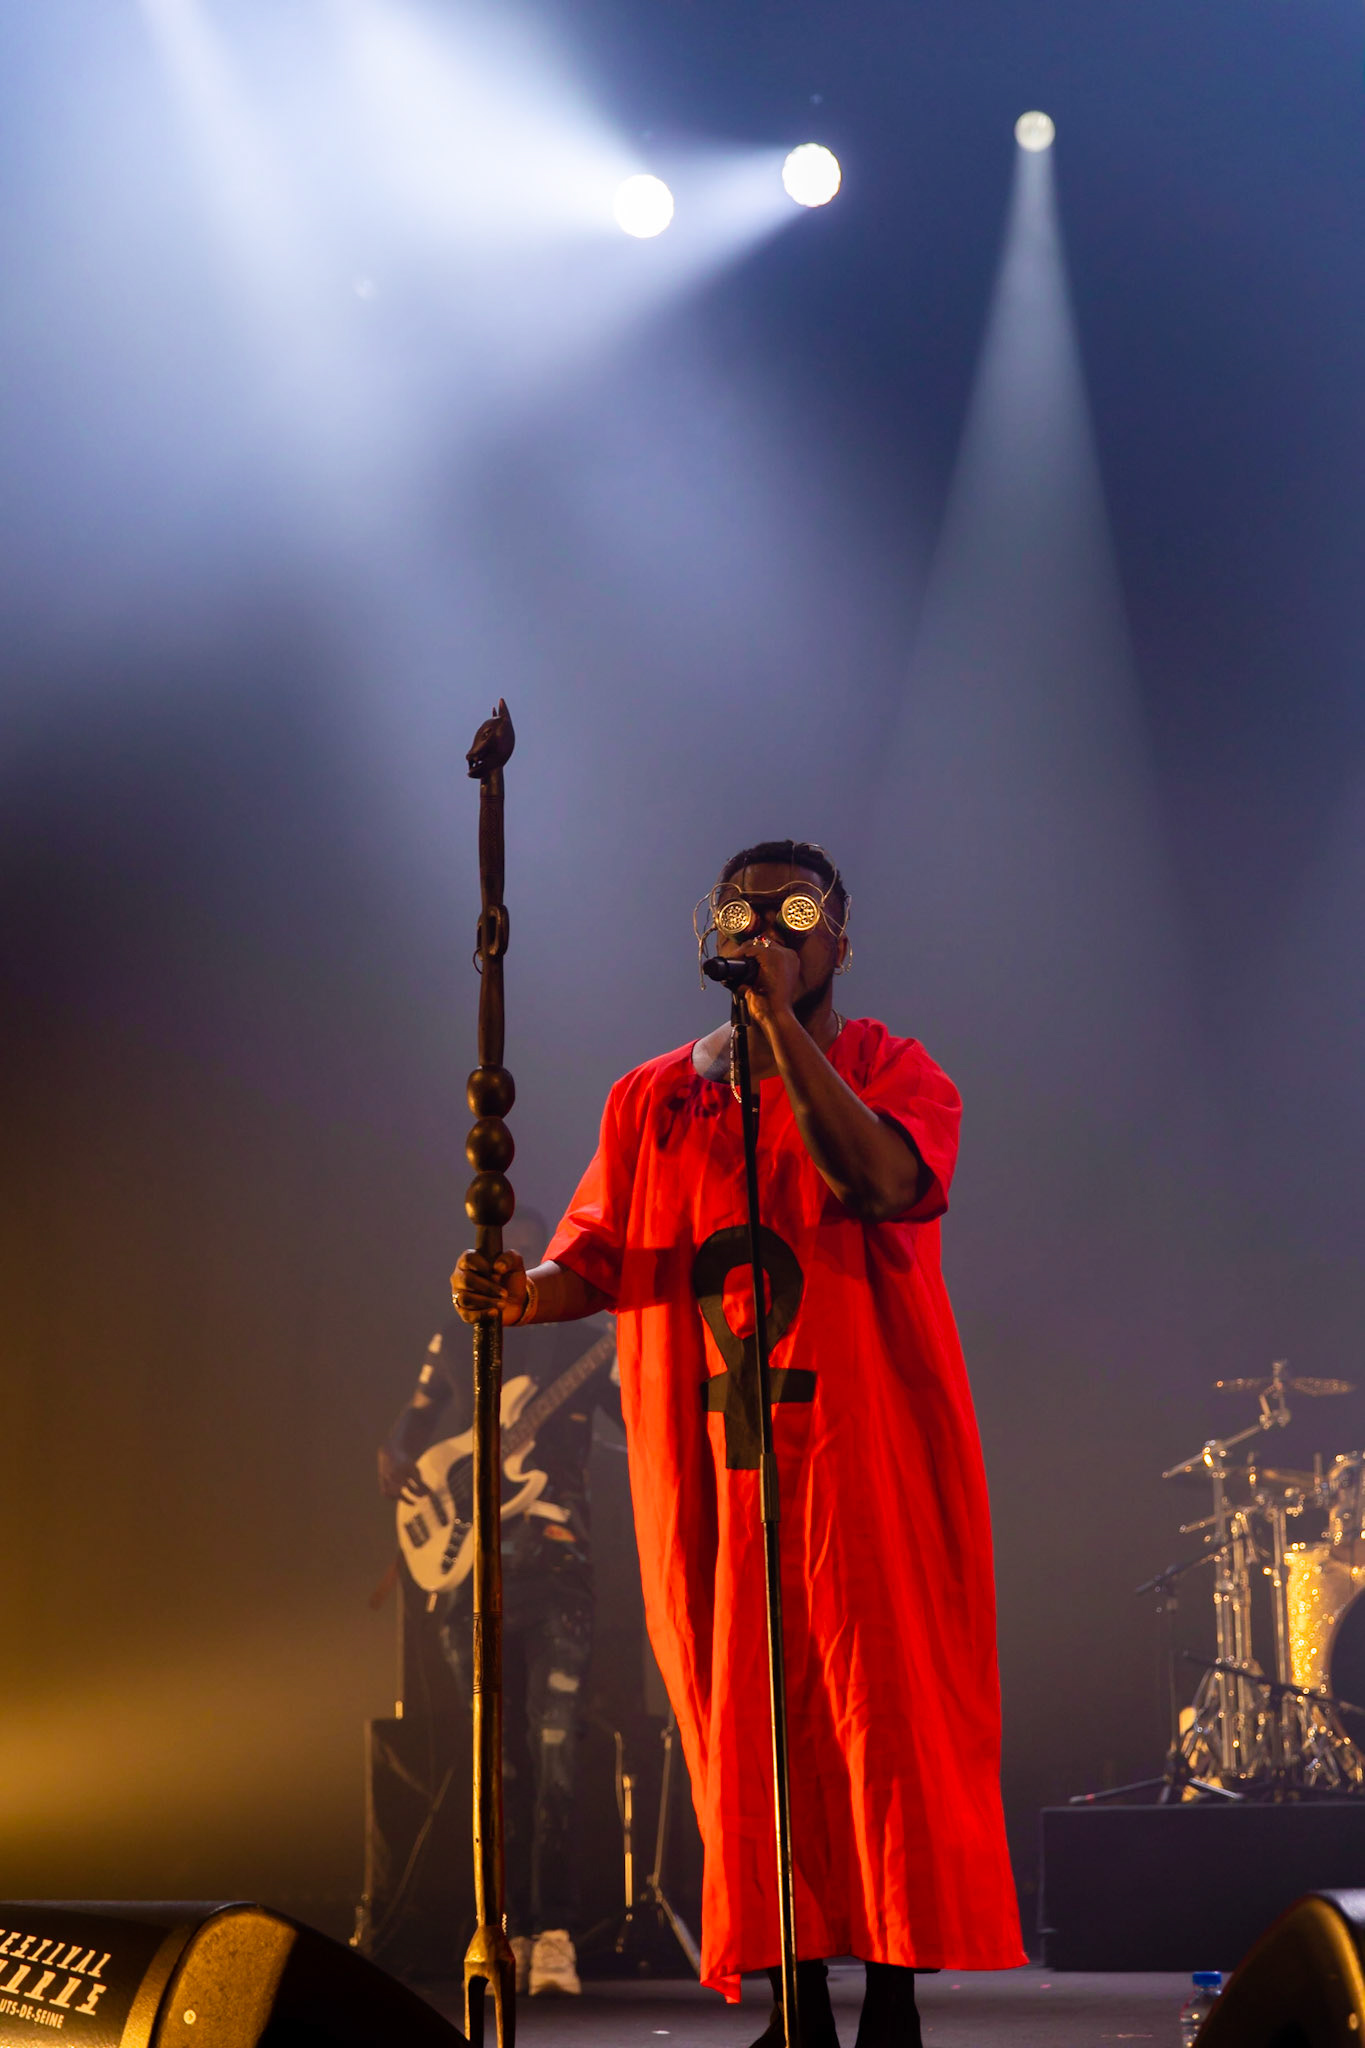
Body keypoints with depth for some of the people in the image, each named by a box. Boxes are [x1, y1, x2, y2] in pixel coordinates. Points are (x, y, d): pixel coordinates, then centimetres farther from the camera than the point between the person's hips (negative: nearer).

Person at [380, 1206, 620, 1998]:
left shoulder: (585, 1343, 9)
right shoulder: (454, 1344, 16)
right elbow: (413, 1429, 18)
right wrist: (394, 1464, -3)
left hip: (555, 1564, -2)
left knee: (554, 1749, -13)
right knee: (497, 1757, 5)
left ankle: (553, 1934, -14)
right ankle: (511, 1929, 10)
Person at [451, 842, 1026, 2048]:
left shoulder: (895, 1073, 4)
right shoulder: (652, 1101, 14)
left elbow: (881, 1183, -18)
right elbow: (594, 1261, 12)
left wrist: (781, 1021, -18)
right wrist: (523, 1295, -11)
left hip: (869, 1462, -3)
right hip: (710, 1473, 3)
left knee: (887, 1724, -4)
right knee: (748, 1733, 4)